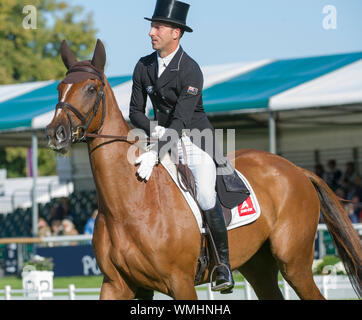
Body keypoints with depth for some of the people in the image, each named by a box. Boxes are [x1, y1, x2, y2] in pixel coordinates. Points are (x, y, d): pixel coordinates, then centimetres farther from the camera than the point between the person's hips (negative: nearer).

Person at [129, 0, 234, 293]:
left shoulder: (191, 71, -17)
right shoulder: (144, 67, 2)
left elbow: (181, 120, -25)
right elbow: (135, 111, 9)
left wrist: (156, 154, -35)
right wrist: (153, 130, -13)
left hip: (195, 139, -7)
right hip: (163, 140, 7)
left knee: (205, 194, -28)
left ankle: (224, 261, -14)